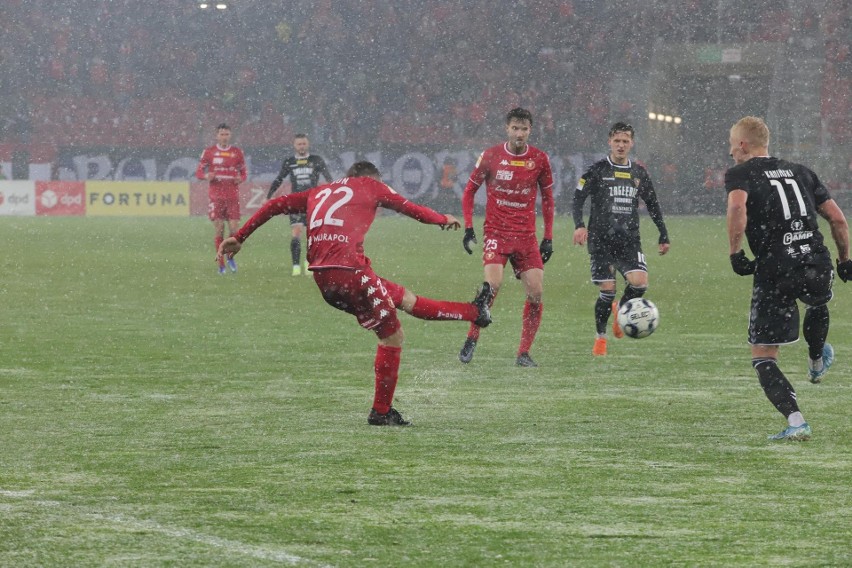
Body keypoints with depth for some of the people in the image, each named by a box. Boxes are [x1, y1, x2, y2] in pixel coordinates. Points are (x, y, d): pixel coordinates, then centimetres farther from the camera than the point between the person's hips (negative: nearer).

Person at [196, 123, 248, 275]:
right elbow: (198, 172, 7)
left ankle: (231, 257, 19)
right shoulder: (209, 152, 4)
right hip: (216, 196, -1)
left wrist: (241, 178, -8)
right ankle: (221, 264, 4)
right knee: (219, 230, -4)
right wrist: (206, 176, -16)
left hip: (233, 196, 1)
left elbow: (244, 172, 16)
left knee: (234, 229, -6)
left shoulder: (237, 152, 8)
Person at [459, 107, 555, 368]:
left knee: (535, 293, -7)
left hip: (527, 236, 3)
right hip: (496, 232, -3)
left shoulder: (539, 159, 2)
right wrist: (468, 227, -2)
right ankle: (471, 340, -6)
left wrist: (548, 237, 8)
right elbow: (469, 191, 8)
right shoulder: (491, 156, -2)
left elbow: (547, 198, 13)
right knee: (493, 283, -23)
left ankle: (524, 353, 5)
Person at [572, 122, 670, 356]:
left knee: (640, 282, -19)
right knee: (607, 290, -6)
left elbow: (653, 205, 21)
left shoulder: (639, 173, 12)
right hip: (601, 239, -3)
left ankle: (621, 308, 13)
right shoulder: (598, 170, 1)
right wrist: (579, 225, -19)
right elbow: (578, 198, -2)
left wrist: (664, 235, 19)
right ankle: (600, 336, 14)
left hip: (629, 240, 3)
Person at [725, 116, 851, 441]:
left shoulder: (739, 174, 5)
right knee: (818, 303, 42)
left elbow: (737, 207, -19)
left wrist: (735, 253, -12)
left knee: (763, 358, 5)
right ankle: (817, 363, 59)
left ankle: (796, 423, -10)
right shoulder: (800, 172, 20)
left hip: (775, 274, -4)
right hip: (817, 265, 4)